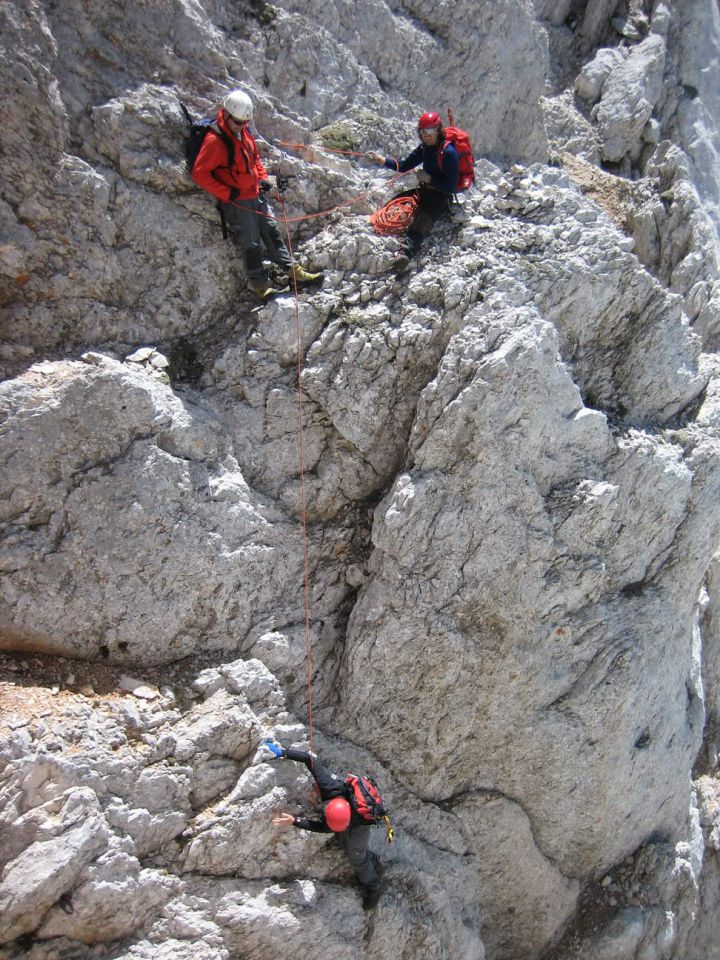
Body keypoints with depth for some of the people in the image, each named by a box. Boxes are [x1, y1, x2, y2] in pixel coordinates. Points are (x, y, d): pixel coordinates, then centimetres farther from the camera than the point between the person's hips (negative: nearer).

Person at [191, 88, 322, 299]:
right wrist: (227, 193, -20)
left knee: (271, 230, 12)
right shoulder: (214, 140, -19)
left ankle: (292, 269, 22)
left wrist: (263, 178, 7)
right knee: (252, 243, 0)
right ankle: (259, 283, 15)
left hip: (256, 194, 8)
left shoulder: (244, 131, 6)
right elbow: (200, 173, -19)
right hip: (236, 201, -7)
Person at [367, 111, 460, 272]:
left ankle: (406, 251, -61)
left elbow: (451, 186, -17)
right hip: (425, 190, 11)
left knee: (423, 219, -39)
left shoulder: (449, 152, -14)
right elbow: (404, 166, 11)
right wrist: (381, 160, -1)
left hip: (442, 196, -11)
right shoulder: (425, 147, 9)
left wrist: (428, 178, -19)